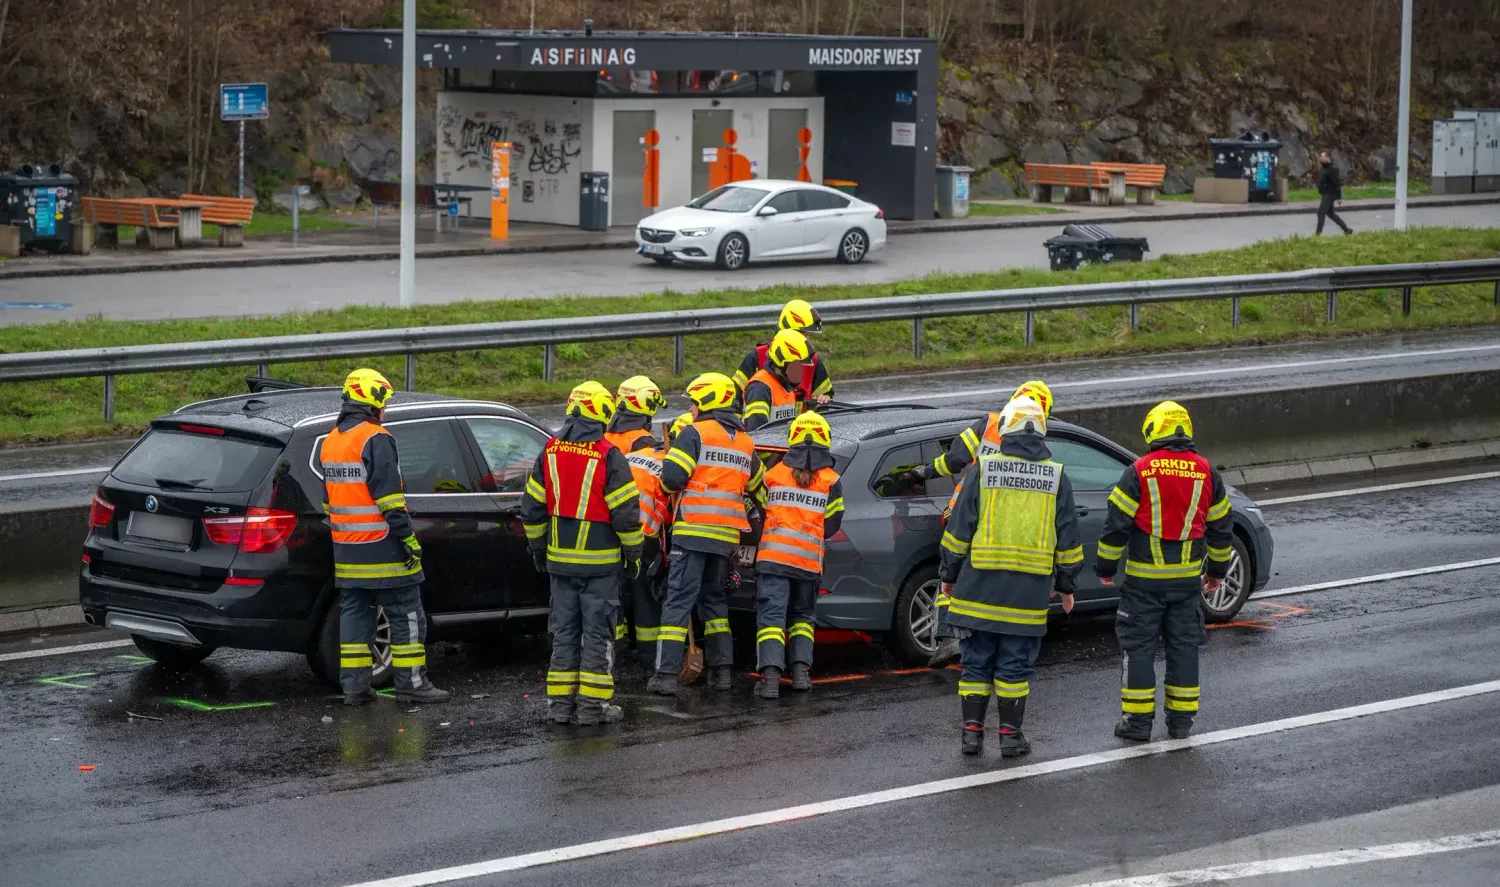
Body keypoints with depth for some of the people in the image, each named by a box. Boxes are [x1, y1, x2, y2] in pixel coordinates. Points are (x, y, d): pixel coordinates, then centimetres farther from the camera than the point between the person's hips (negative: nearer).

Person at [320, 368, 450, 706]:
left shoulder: (330, 442, 14)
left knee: (354, 614, 10)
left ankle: (354, 686, 8)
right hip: (381, 548, -8)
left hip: (347, 551, 8)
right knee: (406, 615, 0)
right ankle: (411, 683, 2)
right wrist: (409, 538, -17)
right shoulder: (375, 440, -14)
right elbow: (389, 497, -19)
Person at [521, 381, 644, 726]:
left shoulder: (550, 452, 2)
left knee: (564, 629, 12)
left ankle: (560, 701, 12)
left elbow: (532, 506, 8)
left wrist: (537, 547, 19)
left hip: (560, 557, 5)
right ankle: (592, 702, 1)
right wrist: (633, 551, 0)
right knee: (597, 631, 1)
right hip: (600, 561, -5)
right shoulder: (608, 455, -13)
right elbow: (625, 511, -12)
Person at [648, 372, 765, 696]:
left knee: (679, 600, -6)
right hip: (726, 535, 6)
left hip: (693, 530, -6)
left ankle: (666, 674, -11)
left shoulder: (695, 433, -6)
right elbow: (757, 485, 25)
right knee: (714, 598, 19)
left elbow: (671, 478, -14)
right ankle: (721, 670, 14)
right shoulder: (745, 443, 15)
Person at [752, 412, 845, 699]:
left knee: (771, 616, -5)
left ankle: (770, 675, -20)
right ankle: (801, 670, 6)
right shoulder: (830, 480, 3)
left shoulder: (774, 474, 6)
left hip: (773, 556, -1)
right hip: (810, 561, 1)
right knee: (801, 615, 19)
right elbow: (831, 524, 5)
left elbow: (762, 512, 15)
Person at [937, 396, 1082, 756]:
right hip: (1029, 591, 1)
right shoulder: (1056, 477, 3)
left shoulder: (981, 469, -3)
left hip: (979, 587, -1)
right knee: (1015, 666, 7)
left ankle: (972, 730, 9)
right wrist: (1066, 584, 17)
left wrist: (948, 574, 9)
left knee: (976, 662, 8)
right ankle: (1010, 734, 9)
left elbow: (959, 528, -1)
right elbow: (1068, 538, 7)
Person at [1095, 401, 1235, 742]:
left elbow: (1116, 524, -7)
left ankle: (1138, 719, 4)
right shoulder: (1206, 472, 2)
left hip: (1144, 577, -3)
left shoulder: (1139, 472, -9)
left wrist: (1106, 567, 4)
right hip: (1188, 577, 3)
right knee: (1184, 646, 11)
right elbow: (1221, 526, 10)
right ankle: (1182, 719, 14)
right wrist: (1218, 570, 22)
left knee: (1139, 647, 4)